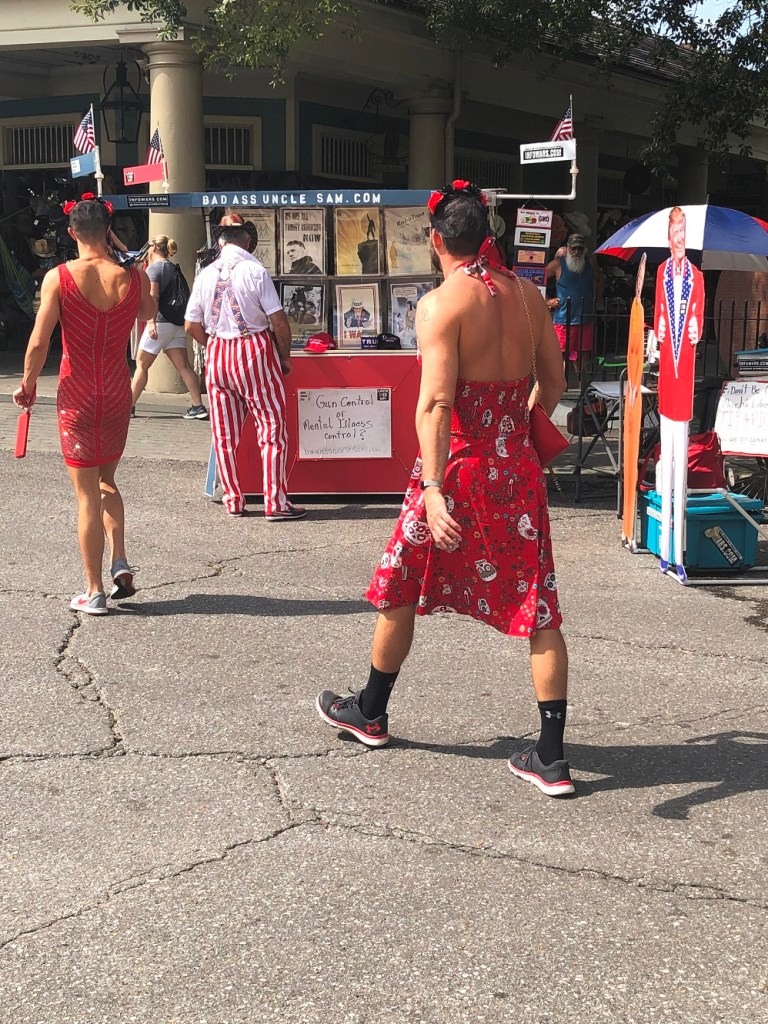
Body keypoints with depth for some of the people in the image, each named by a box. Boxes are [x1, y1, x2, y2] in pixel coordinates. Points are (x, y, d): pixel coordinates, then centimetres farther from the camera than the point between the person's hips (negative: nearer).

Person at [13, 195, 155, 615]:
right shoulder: (133, 277, -6)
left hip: (76, 394, -3)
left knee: (87, 494, 4)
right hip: (117, 393, 3)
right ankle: (119, 562, 7)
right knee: (106, 481, 23)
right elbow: (148, 314, 16)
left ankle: (94, 591, 7)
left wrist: (27, 384, 4)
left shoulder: (58, 278, -12)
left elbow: (39, 343, -12)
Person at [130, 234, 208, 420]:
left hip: (160, 323, -7)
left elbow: (153, 296, -18)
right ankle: (198, 406, -8)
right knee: (183, 366, 1)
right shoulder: (174, 268, 17)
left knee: (141, 364, 2)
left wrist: (152, 322, -25)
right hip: (177, 324, 7)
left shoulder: (153, 268, -6)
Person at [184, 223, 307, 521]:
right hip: (254, 351, -4)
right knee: (272, 429, 1)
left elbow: (191, 326, 6)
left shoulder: (205, 275, 3)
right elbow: (278, 320, -11)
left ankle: (233, 500, 16)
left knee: (224, 434, 10)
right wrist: (285, 356, 2)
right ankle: (275, 502, -1)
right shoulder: (254, 271, -9)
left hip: (217, 355, 4)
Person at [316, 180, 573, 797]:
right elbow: (554, 382, 14)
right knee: (537, 609, 5)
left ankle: (370, 714, 33)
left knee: (399, 589, 16)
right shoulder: (528, 295, 6)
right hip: (519, 466, 5)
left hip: (460, 463, -5)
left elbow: (436, 403, -22)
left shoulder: (441, 303, -12)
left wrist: (434, 489, -28)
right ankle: (551, 757, 3)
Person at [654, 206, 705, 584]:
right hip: (666, 368, 2)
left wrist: (695, 331, -17)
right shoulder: (661, 273, 7)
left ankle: (679, 554, 2)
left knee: (681, 462, -1)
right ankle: (664, 546, 12)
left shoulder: (696, 277, 1)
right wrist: (659, 331, -8)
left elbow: (699, 321, 1)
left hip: (685, 370, -2)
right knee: (666, 458, 6)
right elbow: (658, 319, 9)